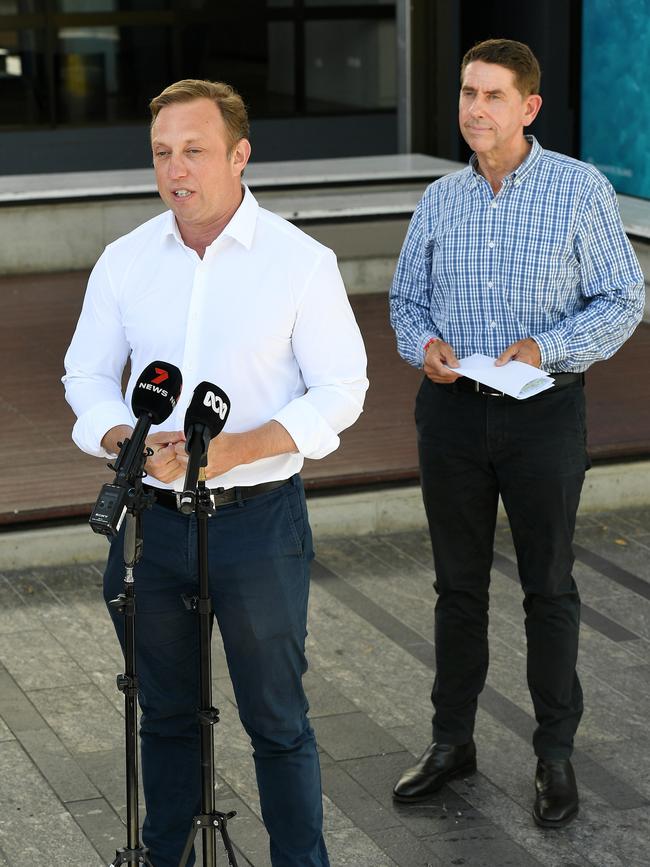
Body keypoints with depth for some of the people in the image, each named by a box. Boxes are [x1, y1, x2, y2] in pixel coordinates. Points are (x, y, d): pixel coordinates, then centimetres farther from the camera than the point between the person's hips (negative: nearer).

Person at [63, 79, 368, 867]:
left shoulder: (301, 262, -7)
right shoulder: (124, 260, 3)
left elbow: (341, 389, -6)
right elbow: (86, 374, 9)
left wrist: (240, 447, -20)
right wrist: (125, 440, -13)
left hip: (257, 516, -3)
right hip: (151, 517, 4)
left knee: (276, 719, 6)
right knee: (165, 713, 16)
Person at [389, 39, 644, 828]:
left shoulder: (580, 190, -7)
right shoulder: (440, 200, 4)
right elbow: (406, 298, 13)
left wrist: (546, 348, -20)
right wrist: (424, 343, -9)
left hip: (543, 411, -3)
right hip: (452, 409, 3)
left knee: (549, 589, 6)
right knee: (457, 585, 12)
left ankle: (555, 755, 19)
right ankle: (452, 741, 26)